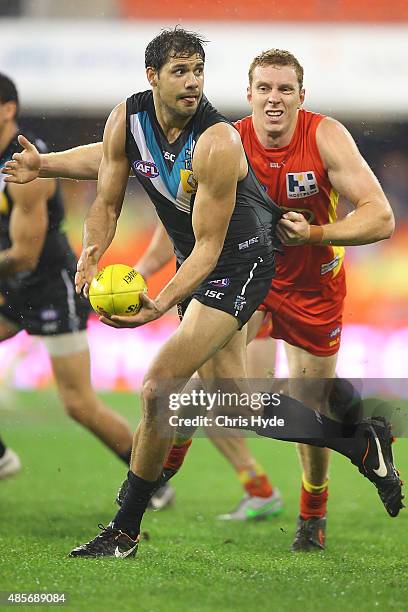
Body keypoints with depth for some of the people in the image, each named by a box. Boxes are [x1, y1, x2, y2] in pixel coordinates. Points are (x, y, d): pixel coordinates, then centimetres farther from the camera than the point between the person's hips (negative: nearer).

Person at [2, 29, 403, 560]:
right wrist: (92, 251, -23)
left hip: (238, 263, -7)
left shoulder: (218, 144, -29)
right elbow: (108, 202, -2)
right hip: (195, 263, 8)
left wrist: (159, 306, -39)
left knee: (159, 390, -15)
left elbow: (209, 246, -27)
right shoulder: (126, 119, -10)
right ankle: (359, 439, 25)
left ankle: (125, 531, -3)